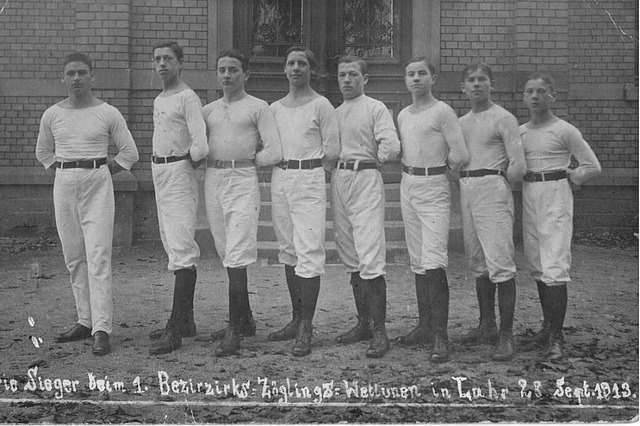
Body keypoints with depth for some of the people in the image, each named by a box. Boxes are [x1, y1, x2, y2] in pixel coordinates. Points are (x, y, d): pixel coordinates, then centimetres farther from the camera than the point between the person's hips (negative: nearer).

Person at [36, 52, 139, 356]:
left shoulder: (108, 114, -1)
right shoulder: (51, 115, 7)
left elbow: (130, 152, 6)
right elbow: (42, 152, 22)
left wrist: (100, 172, 1)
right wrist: (64, 170, 9)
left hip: (98, 186, -4)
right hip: (64, 186, 4)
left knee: (98, 257, -10)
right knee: (74, 258, 8)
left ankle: (101, 330, -12)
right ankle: (85, 321, 18)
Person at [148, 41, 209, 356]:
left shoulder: (188, 98, -11)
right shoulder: (158, 100, 17)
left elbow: (200, 147, -20)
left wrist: (189, 162, -2)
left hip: (180, 175, -10)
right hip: (159, 175, 10)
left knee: (182, 250, -12)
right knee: (172, 246, 12)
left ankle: (175, 330, -15)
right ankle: (186, 320, 20)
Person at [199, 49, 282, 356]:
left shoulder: (258, 107, 4)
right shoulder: (208, 110, 16)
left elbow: (274, 152, -3)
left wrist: (244, 161, 3)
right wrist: (218, 163, 7)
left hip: (243, 182, -5)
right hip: (213, 181, 6)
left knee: (237, 257, -13)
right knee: (226, 256, 10)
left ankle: (234, 331, -12)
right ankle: (246, 321, 22)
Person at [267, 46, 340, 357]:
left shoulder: (321, 105, 0)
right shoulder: (275, 108, 16)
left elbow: (332, 149, -3)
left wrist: (304, 162, 1)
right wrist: (285, 162, 4)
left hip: (309, 180, -6)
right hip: (279, 180, 6)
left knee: (308, 253, -11)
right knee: (289, 251, 10)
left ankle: (306, 330, -10)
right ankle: (297, 320, 19)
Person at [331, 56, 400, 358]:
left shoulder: (376, 109, -1)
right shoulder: (334, 113, 18)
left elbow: (391, 146, -11)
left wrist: (373, 161, 3)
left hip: (366, 180, -7)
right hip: (338, 181, 7)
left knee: (370, 260, -13)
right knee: (351, 260, 10)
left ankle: (379, 331, -10)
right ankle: (363, 323, 20)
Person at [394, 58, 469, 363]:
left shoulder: (442, 112, -8)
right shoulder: (402, 115, 14)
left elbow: (460, 155, -11)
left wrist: (437, 168, 3)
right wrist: (411, 172, 10)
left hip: (433, 188, -7)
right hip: (407, 186, 7)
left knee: (434, 262, -14)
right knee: (417, 262, 10)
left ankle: (440, 334, -12)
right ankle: (425, 326, 18)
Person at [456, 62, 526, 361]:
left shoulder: (503, 118, -4)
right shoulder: (461, 122, 16)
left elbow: (518, 167, -9)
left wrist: (496, 183, 2)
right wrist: (466, 184, 9)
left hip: (493, 191, -7)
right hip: (466, 191, 7)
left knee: (500, 264, -11)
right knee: (478, 264, 12)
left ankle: (506, 336, -9)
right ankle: (487, 326, 22)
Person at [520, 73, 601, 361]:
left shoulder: (564, 131, -6)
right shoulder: (520, 131, 10)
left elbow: (592, 167, -2)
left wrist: (566, 177, 0)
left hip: (556, 198, -6)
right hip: (529, 197, 6)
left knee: (554, 267, -12)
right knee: (536, 265, 11)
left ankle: (555, 337, -11)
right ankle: (548, 323, 25)